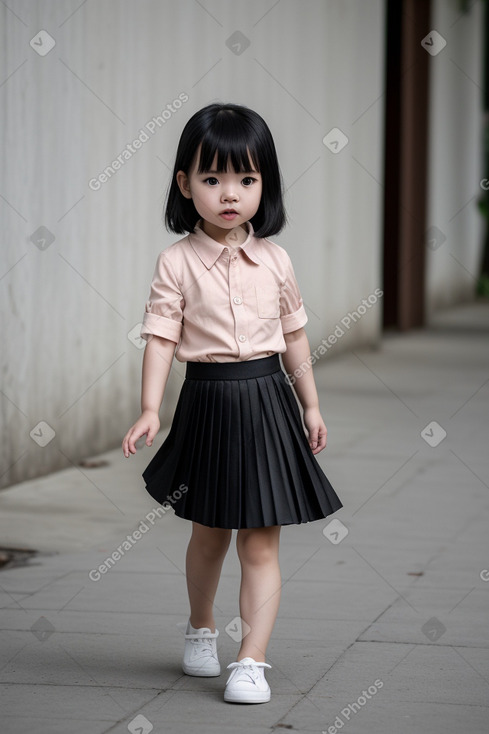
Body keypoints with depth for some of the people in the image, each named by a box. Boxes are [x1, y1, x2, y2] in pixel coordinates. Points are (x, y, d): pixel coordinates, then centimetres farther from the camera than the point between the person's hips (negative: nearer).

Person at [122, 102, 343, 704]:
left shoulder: (274, 260, 1)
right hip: (207, 401, -1)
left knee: (260, 542, -2)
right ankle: (201, 629, 40)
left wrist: (310, 405, 12)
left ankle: (252, 659, 1)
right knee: (208, 532, 16)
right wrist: (150, 409, -20)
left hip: (266, 400, 1)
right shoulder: (178, 262, -7)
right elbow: (160, 336, -10)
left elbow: (294, 336, 10)